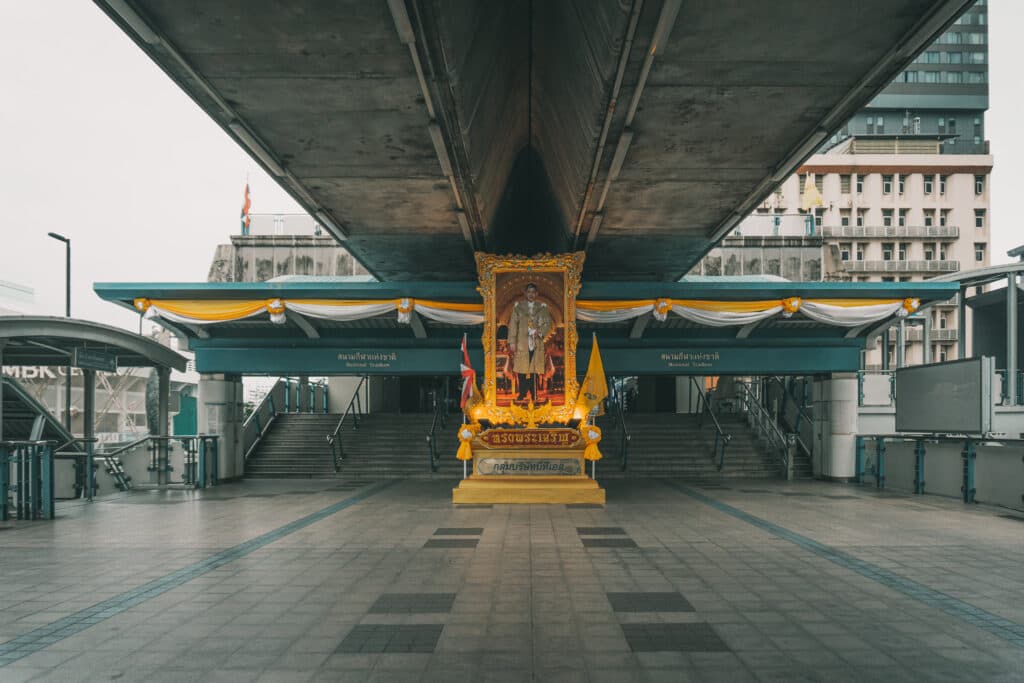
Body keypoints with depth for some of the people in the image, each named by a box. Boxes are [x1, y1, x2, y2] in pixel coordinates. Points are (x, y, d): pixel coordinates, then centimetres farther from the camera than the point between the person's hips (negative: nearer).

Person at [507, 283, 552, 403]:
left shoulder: (542, 307, 8)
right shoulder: (518, 306, 6)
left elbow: (547, 323, 5)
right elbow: (513, 324, 3)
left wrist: (539, 332, -14)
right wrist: (512, 341, -4)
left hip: (536, 343, 0)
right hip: (522, 342, 0)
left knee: (534, 369, 0)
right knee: (521, 368, -2)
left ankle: (534, 395, 7)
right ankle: (522, 393, 7)